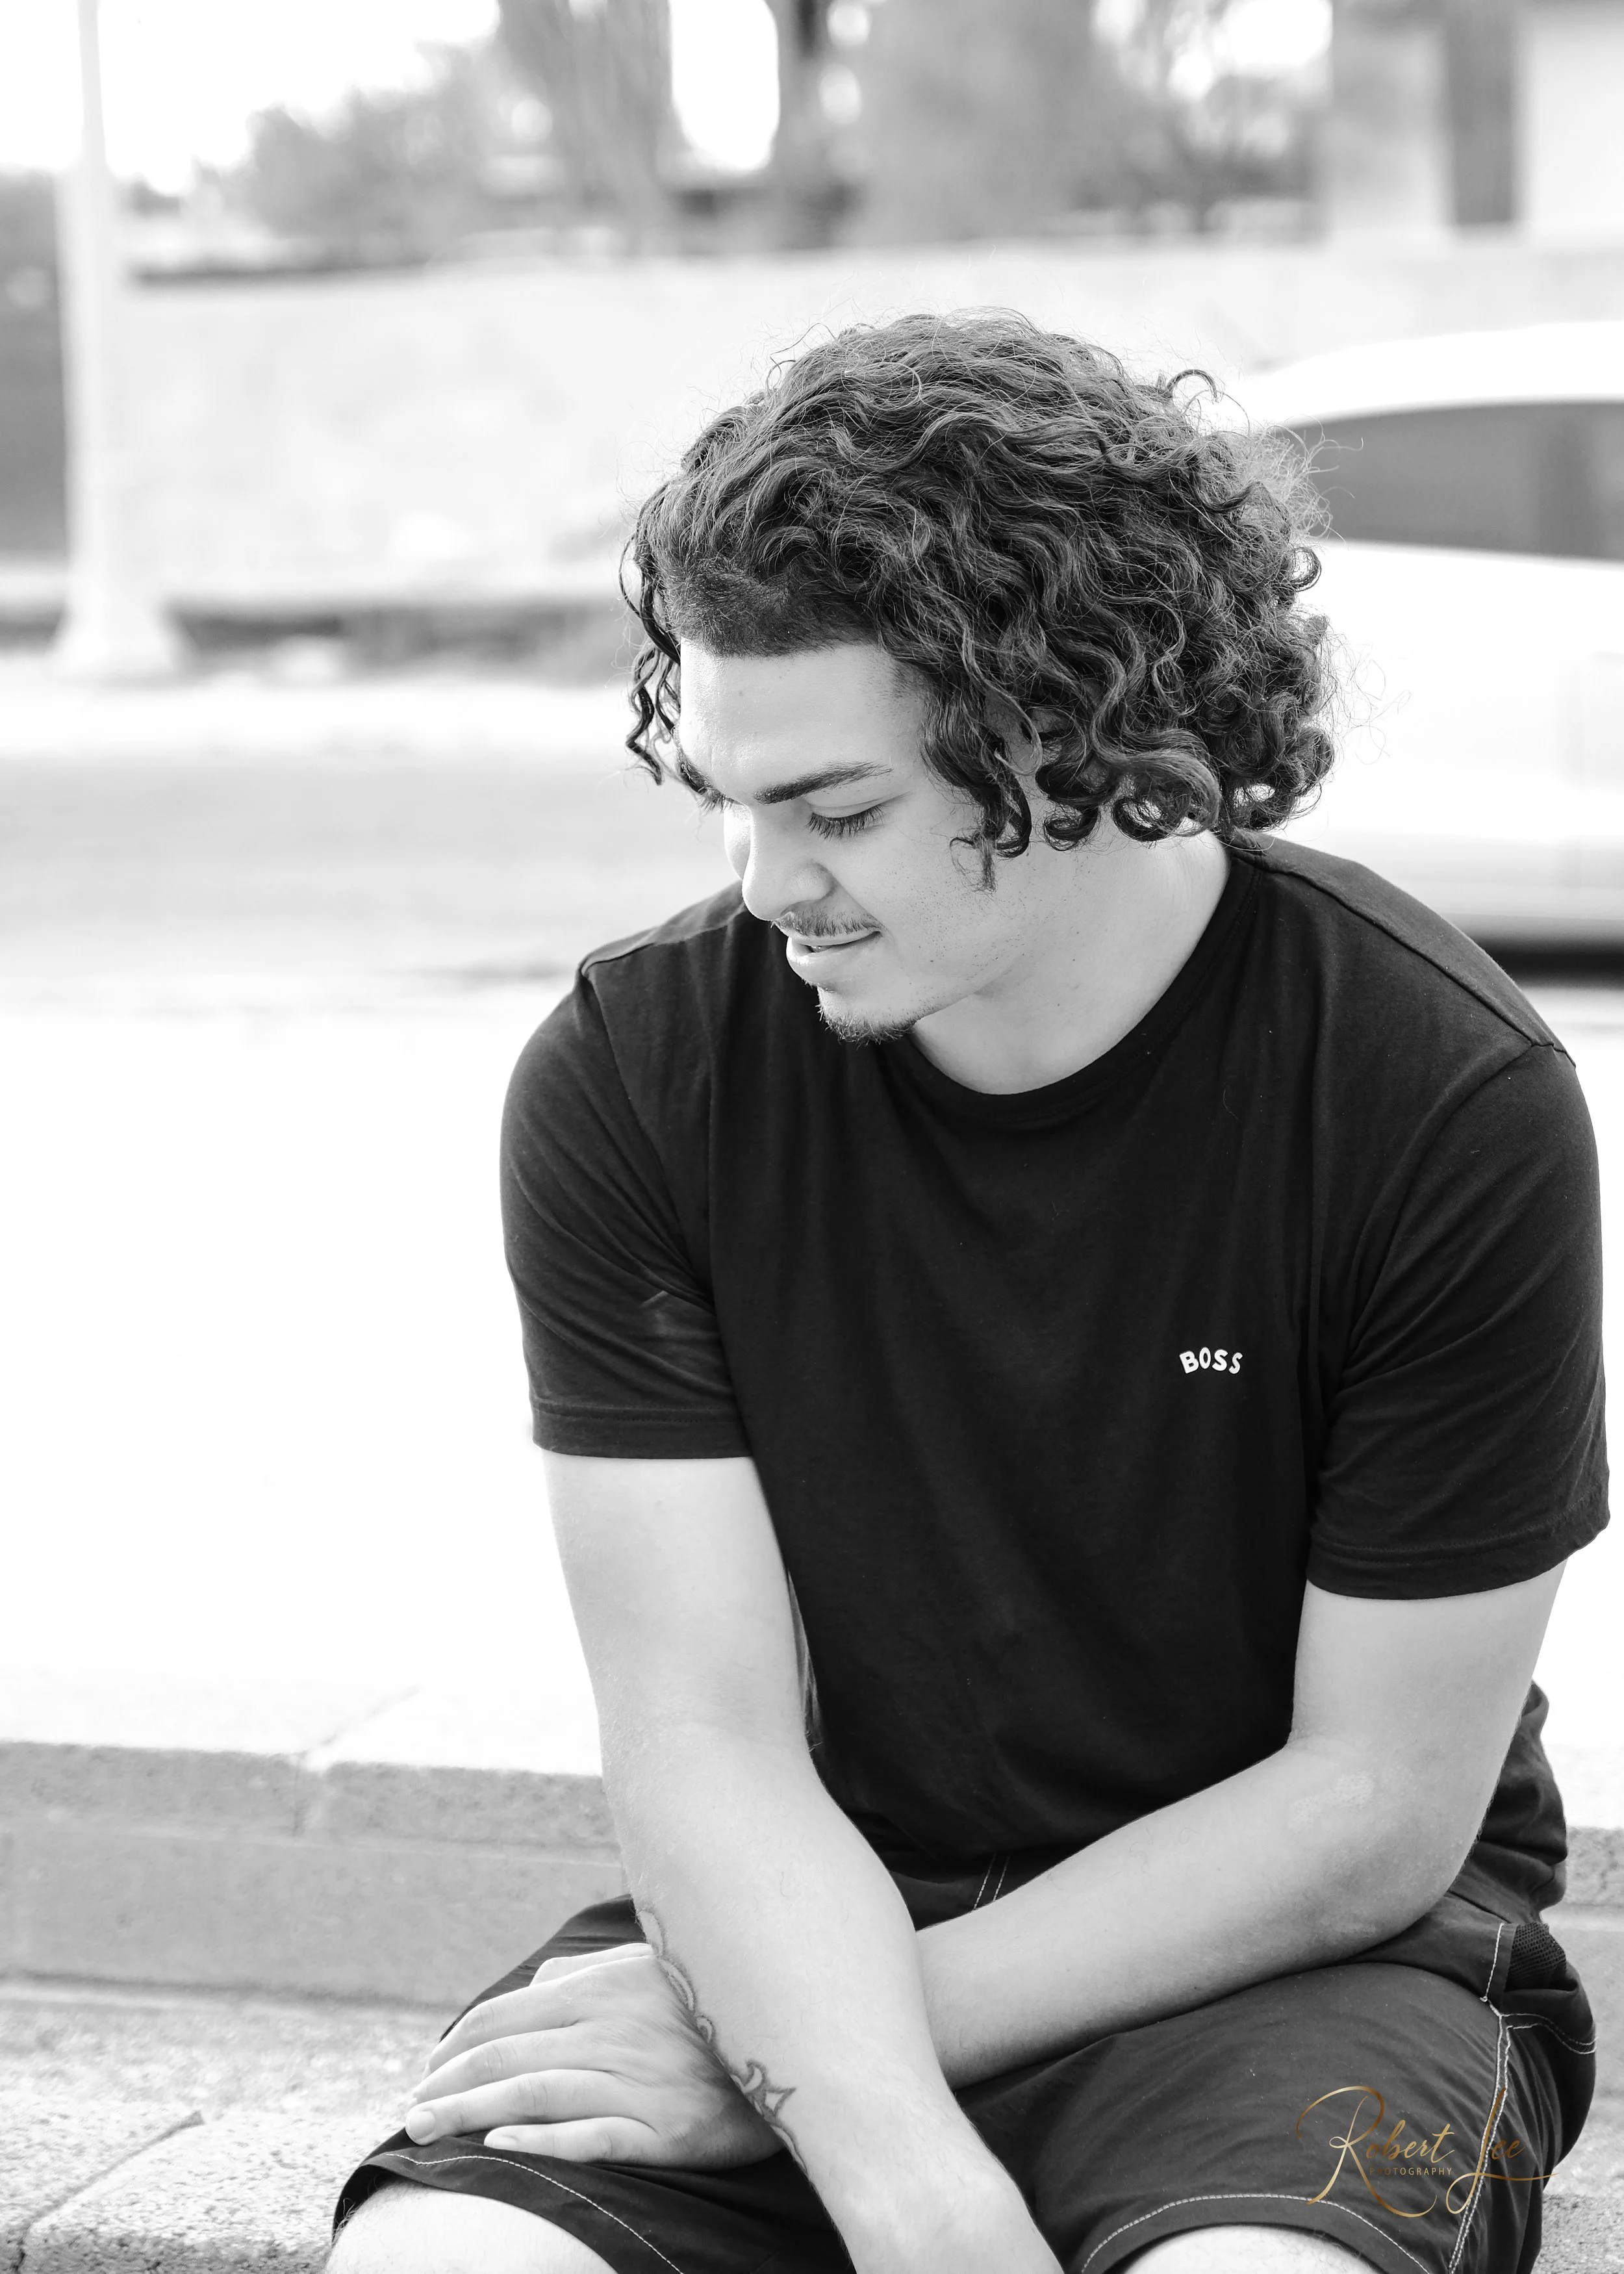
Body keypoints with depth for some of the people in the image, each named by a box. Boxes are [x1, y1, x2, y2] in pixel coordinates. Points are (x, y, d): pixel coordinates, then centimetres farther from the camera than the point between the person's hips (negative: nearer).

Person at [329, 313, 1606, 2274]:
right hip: (802, 1919, 2)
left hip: (1291, 1955, -1)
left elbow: (1373, 1812, -11)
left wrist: (784, 2054, -13)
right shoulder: (630, 1076, -8)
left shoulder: (1453, 1105, -14)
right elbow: (705, 1740, -11)